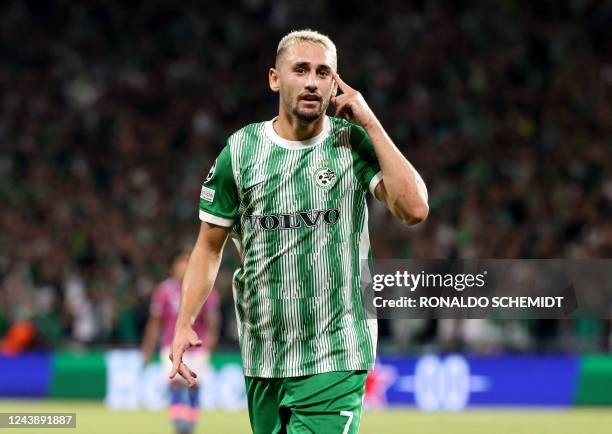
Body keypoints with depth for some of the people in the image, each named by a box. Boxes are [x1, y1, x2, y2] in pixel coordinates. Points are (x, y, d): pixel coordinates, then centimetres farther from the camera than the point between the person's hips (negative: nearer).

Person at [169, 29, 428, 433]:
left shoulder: (356, 143, -2)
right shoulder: (241, 149, 3)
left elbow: (414, 208, -17)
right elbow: (210, 245, 9)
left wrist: (370, 122, -13)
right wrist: (184, 324, -1)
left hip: (335, 358, -3)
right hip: (263, 359, 3)